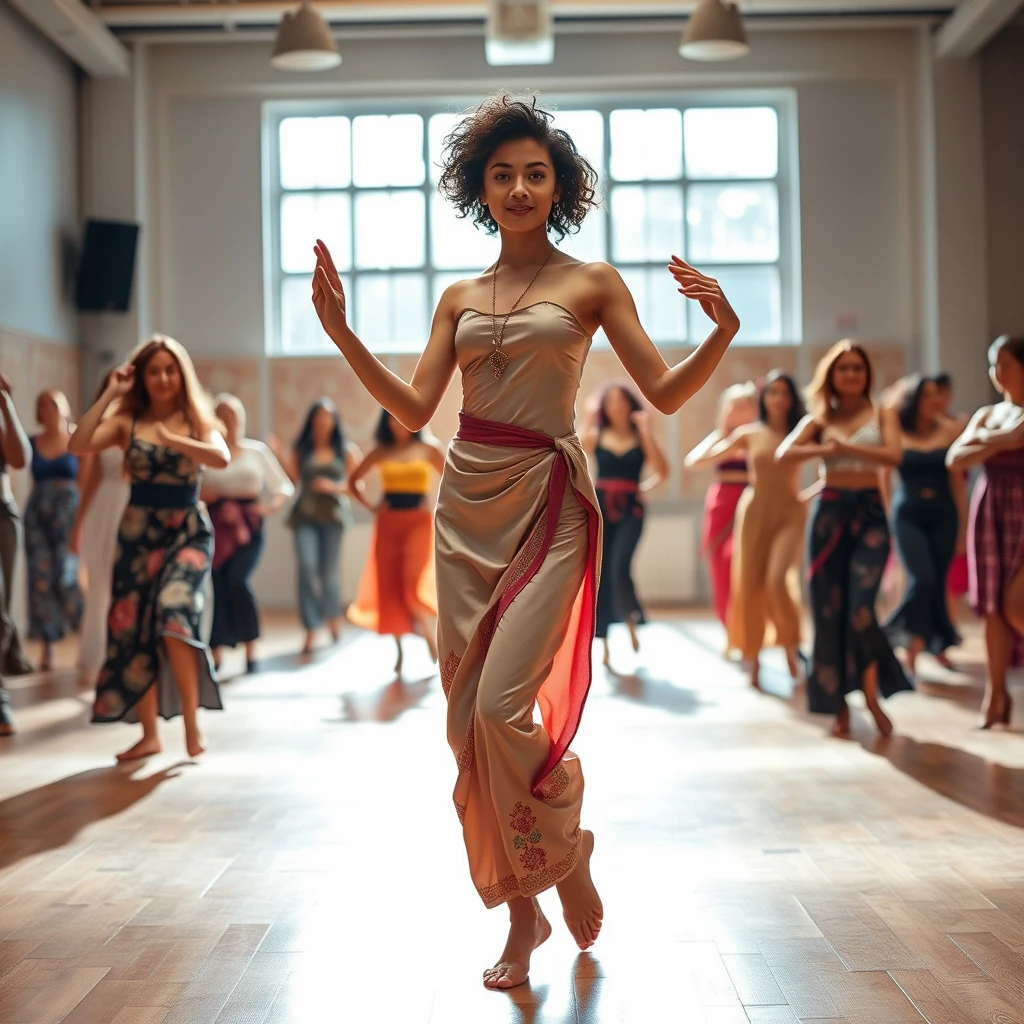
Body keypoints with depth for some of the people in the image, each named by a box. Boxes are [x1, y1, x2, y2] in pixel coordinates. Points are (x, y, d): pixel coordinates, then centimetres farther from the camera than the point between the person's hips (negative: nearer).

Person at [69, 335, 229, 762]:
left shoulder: (197, 420, 2)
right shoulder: (127, 421, 3)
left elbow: (222, 457, -17)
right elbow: (78, 445, -13)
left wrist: (171, 439, -21)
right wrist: (109, 394, -10)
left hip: (188, 531, -2)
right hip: (138, 532, 3)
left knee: (173, 613, -23)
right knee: (133, 629, 3)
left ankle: (191, 721, -6)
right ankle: (149, 734, 16)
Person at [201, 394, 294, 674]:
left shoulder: (257, 450, 6)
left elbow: (284, 486, 9)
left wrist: (271, 505, -9)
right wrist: (199, 495, -14)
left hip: (248, 526, -1)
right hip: (216, 527, 1)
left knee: (238, 581, -18)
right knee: (219, 588, -3)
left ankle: (251, 650, -6)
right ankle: (216, 655, 8)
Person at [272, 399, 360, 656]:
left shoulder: (346, 451, 8)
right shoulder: (301, 450, 9)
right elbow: (293, 478, 1)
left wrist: (333, 486, -8)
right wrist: (280, 455, -8)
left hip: (333, 515, 0)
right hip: (305, 515, 0)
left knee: (330, 571, 3)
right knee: (307, 569, -13)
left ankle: (333, 616, 32)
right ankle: (311, 630, -10)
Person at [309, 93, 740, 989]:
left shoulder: (591, 283, 4)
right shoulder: (460, 298, 14)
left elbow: (666, 394, -1)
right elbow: (413, 409, 7)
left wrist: (723, 330, -18)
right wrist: (341, 329, -1)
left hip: (547, 502, -4)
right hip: (467, 503, 5)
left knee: (503, 707, -16)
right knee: (468, 718, 4)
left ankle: (568, 851, 15)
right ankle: (522, 916, 20)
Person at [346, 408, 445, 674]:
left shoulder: (427, 448, 1)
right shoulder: (380, 452, 7)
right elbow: (353, 480, 17)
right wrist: (370, 506, 6)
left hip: (418, 521, -3)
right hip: (387, 523, 3)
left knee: (414, 585, -16)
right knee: (389, 586, 2)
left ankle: (431, 636, 8)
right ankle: (400, 650, 13)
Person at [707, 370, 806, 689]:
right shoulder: (749, 434, 4)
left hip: (789, 513, -2)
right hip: (754, 511, 2)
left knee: (779, 579, -20)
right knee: (749, 585, 2)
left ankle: (790, 646, 1)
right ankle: (752, 658, 14)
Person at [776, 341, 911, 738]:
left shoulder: (882, 415, 9)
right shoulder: (819, 419, 10)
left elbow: (893, 455, -10)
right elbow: (783, 454, -6)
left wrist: (846, 447, -13)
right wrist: (824, 449, -17)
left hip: (870, 512, -2)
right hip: (829, 512, 2)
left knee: (859, 605, -16)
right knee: (829, 608, 0)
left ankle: (871, 696, 1)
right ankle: (840, 706, 9)